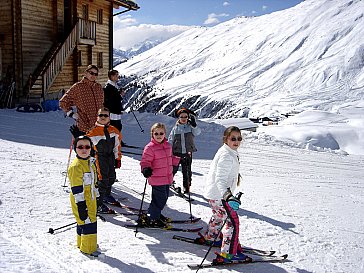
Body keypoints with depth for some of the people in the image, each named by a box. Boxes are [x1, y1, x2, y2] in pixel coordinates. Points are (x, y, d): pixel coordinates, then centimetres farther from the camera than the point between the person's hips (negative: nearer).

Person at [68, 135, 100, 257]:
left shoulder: (90, 162, 9)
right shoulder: (76, 166, -20)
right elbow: (76, 188, -22)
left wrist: (95, 193, 25)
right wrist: (81, 204, -22)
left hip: (90, 198, 9)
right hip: (81, 200, -9)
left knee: (85, 220, 20)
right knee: (88, 221, -6)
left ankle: (82, 243, 36)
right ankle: (88, 248, 5)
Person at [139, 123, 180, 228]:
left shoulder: (168, 146, 11)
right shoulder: (149, 147, -13)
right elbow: (145, 161, -15)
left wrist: (179, 160, 20)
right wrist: (146, 169, -33)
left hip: (167, 178, 8)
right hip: (156, 179, -8)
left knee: (164, 198, 18)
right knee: (160, 199, -5)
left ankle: (155, 213, 37)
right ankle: (150, 219, 9)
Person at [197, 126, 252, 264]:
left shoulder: (230, 152, 8)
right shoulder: (226, 156, -25)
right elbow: (220, 179, -32)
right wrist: (228, 196, -45)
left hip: (215, 193, 11)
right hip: (218, 195, -11)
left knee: (219, 216, 30)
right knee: (232, 221, -8)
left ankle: (210, 237, 50)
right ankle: (228, 253, -4)